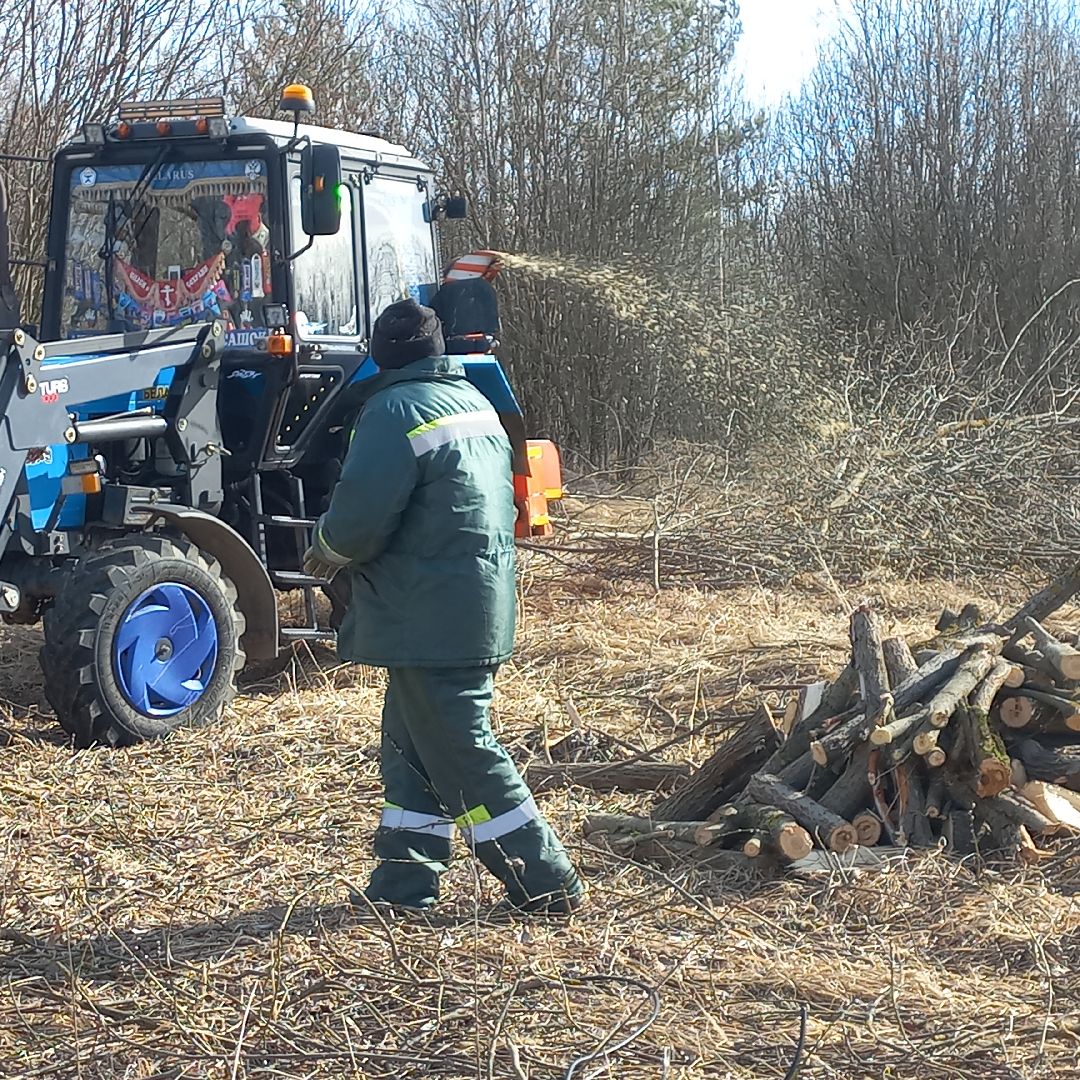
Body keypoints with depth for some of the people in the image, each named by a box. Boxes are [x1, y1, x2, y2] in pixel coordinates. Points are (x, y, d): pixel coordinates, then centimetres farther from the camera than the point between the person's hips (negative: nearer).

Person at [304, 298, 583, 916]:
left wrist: (329, 549, 1)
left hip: (430, 623, -9)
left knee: (462, 754, -1)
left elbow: (359, 520, -22)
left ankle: (547, 885, 4)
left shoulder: (396, 410, -15)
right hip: (481, 609, 9)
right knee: (412, 746, 16)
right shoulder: (477, 403, 13)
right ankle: (404, 884, 22)